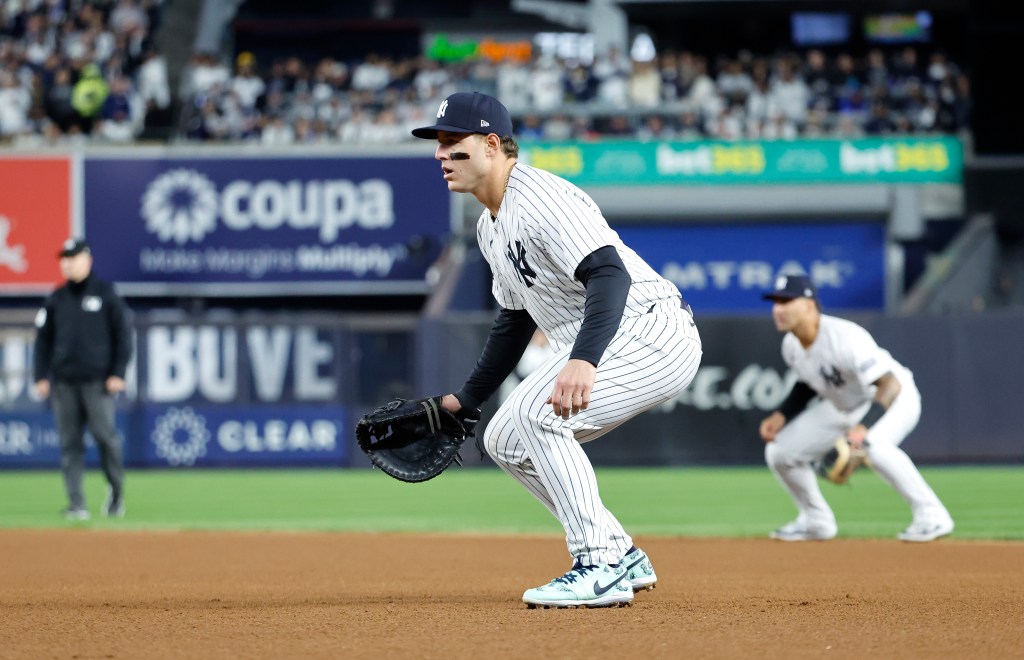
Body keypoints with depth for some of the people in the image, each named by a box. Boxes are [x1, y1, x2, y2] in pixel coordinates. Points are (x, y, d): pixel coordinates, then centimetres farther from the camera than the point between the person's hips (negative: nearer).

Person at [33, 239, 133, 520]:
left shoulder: (105, 294, 4)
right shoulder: (56, 299, 13)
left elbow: (122, 335, 2)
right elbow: (43, 339, 15)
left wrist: (118, 373, -6)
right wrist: (41, 376, 6)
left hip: (97, 380, -3)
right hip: (63, 381, 3)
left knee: (105, 434, -10)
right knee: (70, 443, 0)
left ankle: (116, 490, 12)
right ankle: (76, 504, 1)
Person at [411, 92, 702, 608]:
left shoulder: (541, 198, -20)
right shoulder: (490, 225, 13)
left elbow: (610, 275, -34)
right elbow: (514, 321, 25)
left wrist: (583, 361, -48)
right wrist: (465, 400, 25)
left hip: (654, 332, -11)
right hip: (601, 347, 11)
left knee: (539, 412, -27)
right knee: (505, 440, 10)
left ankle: (600, 570, -23)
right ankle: (622, 558, 16)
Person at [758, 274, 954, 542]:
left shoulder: (845, 338, -34)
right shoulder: (791, 345, -9)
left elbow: (890, 385, -40)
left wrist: (864, 427, -52)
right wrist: (782, 415, -1)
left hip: (895, 399, -8)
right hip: (842, 406, 8)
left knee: (872, 444, -40)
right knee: (779, 451, 0)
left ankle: (932, 516, -28)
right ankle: (816, 522, 20)